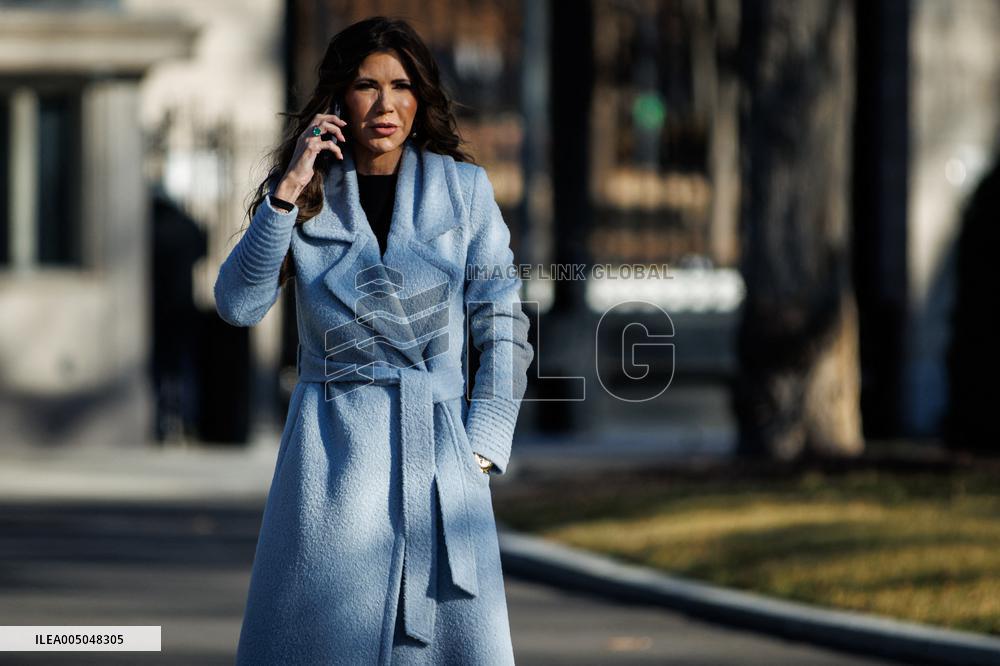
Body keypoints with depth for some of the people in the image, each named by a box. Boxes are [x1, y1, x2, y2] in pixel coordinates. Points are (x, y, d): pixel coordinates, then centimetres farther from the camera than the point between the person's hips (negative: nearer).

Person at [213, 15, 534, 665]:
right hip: (330, 451, 0)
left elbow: (504, 330, 7)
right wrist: (287, 194, -12)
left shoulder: (464, 189, 5)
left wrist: (481, 448, -1)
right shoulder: (309, 197, 7)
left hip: (438, 448, 0)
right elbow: (238, 304, -5)